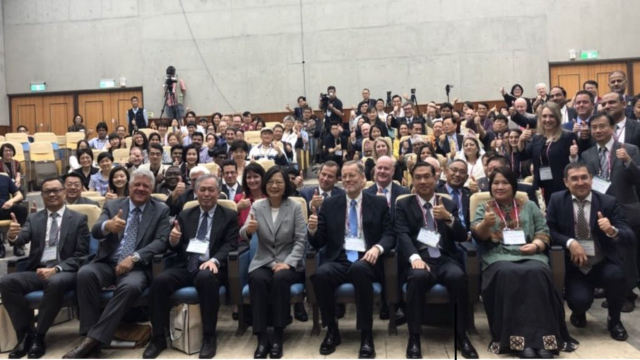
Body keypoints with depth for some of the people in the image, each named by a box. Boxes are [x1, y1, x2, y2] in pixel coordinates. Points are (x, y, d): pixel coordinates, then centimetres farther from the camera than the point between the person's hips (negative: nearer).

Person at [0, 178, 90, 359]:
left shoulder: (79, 219, 5)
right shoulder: (34, 218, 16)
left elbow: (81, 255, -2)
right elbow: (22, 239, -4)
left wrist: (56, 269, -17)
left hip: (64, 272, -4)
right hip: (37, 271, 4)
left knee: (55, 283, -36)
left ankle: (39, 336, -19)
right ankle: (25, 333, -11)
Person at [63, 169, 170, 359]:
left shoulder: (161, 210, 7)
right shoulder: (112, 205, 11)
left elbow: (161, 242, -4)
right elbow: (95, 232, -6)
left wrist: (134, 258, -19)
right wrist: (107, 225, -32)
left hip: (137, 267, -2)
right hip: (107, 264, 2)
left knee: (130, 286, -35)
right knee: (85, 273, -30)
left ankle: (93, 339, -28)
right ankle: (90, 334, -22)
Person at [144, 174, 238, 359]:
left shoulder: (229, 216, 8)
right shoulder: (185, 215, 19)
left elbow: (230, 245, -4)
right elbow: (177, 249, 16)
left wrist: (214, 260, -23)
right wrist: (173, 241, -9)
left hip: (208, 267, -3)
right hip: (184, 267, 3)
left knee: (206, 278, -37)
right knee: (159, 281, -25)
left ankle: (209, 337, -23)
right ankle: (159, 337, -13)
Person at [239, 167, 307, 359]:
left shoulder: (295, 207, -1)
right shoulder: (257, 206, 4)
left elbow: (301, 240, -4)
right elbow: (243, 236, -7)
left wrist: (288, 263, -18)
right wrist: (247, 230, -32)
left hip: (288, 263, -1)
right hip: (263, 262, 1)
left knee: (280, 278, -34)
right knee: (257, 280, -32)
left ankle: (278, 337, -24)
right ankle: (262, 338, -26)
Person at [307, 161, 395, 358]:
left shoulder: (379, 203, 11)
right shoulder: (330, 204, 14)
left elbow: (390, 235, 4)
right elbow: (318, 243, 12)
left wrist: (378, 248, -18)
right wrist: (313, 230, -11)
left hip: (366, 260, -1)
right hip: (338, 260, 2)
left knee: (359, 268, -37)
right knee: (321, 274, -32)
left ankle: (366, 334, -23)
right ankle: (332, 330, -9)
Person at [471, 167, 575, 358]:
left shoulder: (529, 206, 21)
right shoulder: (484, 208, 16)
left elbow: (544, 232, 13)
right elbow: (478, 234, -2)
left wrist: (536, 245, -9)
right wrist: (486, 223, -25)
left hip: (530, 255, 2)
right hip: (498, 257, -1)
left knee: (536, 273, -33)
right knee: (506, 274, -35)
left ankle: (544, 338, -33)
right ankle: (520, 339, -35)